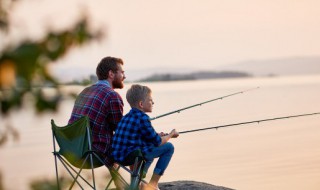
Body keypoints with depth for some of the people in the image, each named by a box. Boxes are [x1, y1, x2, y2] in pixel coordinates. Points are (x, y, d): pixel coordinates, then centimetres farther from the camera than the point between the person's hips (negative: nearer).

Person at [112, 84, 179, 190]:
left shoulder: (127, 117, 15)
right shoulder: (142, 118, -11)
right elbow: (158, 142, -5)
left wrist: (157, 136, 22)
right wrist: (171, 135, 13)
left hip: (118, 155, 9)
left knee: (151, 147, 36)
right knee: (169, 147, 2)